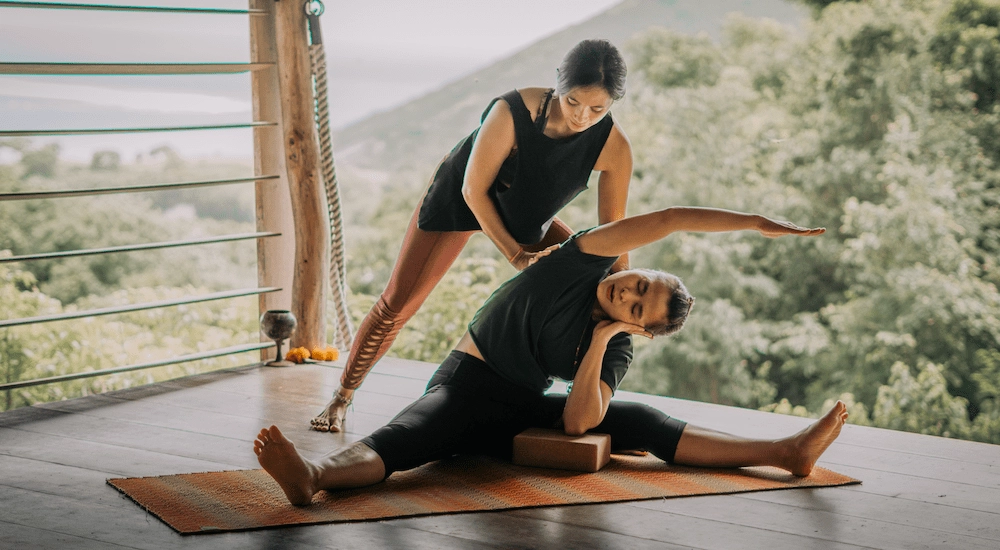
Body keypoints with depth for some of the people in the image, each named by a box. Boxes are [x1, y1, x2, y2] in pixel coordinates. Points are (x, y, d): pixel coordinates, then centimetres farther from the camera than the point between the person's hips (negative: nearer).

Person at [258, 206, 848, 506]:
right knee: (409, 437, -36)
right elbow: (668, 219, -20)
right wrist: (754, 222, -21)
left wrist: (600, 339, -20)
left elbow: (577, 422, -17)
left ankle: (784, 452, -7)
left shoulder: (615, 351, -3)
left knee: (639, 422, -6)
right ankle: (314, 475, -67)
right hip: (464, 384, -3)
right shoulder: (582, 264, -10)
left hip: (522, 410, 3)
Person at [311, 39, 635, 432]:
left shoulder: (614, 148, -29)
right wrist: (517, 256, -27)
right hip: (459, 198, -4)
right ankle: (342, 397, 18)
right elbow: (474, 191, -26)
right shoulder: (512, 113, -40)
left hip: (525, 217, 4)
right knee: (397, 304, -3)